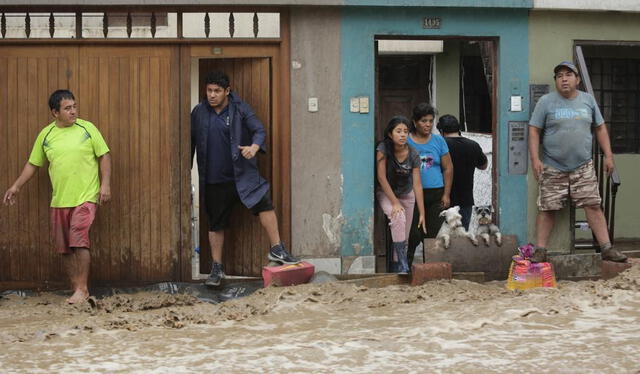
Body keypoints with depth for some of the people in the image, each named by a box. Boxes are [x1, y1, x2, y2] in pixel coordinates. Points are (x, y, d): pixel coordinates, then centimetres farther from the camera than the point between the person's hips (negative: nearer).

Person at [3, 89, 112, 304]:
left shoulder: (87, 129, -2)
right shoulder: (46, 135, 6)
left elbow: (104, 156, 1)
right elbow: (33, 164, 15)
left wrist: (105, 184, -8)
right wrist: (16, 186, 10)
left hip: (85, 197, -4)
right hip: (59, 200, 4)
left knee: (79, 240, -16)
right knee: (64, 247, 6)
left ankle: (82, 288, -9)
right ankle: (76, 288, 17)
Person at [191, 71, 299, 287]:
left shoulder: (240, 109, -2)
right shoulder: (199, 113, 4)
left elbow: (259, 130, -9)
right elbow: (191, 142, 12)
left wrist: (254, 146, -31)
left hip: (242, 174, -2)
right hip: (214, 180, 2)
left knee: (264, 203, -21)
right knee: (216, 225, 7)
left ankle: (277, 250, -11)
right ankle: (217, 268, 19)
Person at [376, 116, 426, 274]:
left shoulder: (413, 154, -15)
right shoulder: (383, 148, -21)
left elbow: (417, 185, -15)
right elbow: (381, 177, -20)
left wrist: (422, 213, -17)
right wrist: (394, 202, -22)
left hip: (406, 195, 3)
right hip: (386, 194, -3)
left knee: (404, 238, -1)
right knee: (398, 216, -30)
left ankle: (396, 268, 17)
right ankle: (403, 265, -28)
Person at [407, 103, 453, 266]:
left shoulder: (439, 141, 9)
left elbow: (448, 168, 11)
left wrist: (446, 194, 5)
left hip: (436, 194, 3)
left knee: (434, 233, 2)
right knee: (414, 234, -8)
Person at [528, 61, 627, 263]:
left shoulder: (588, 100, 8)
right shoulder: (546, 102, -1)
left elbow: (600, 128, 14)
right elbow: (534, 131, -2)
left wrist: (608, 155, 8)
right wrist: (535, 159, -11)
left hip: (583, 167, 2)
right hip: (552, 168, -2)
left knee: (593, 206, -1)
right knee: (547, 208, -1)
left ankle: (607, 248, 1)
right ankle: (540, 250, 6)